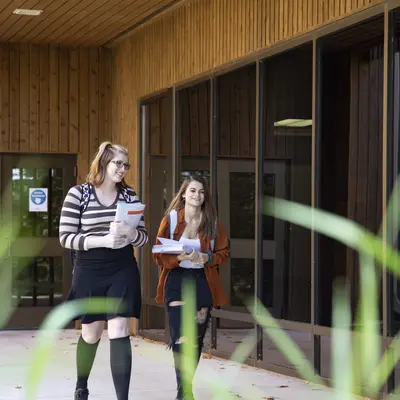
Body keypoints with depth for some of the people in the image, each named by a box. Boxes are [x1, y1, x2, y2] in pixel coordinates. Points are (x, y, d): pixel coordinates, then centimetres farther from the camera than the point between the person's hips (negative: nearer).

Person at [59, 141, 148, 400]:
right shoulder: (78, 194, -6)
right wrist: (103, 240, -22)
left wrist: (130, 233, -19)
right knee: (91, 333, 14)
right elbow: (66, 237, -10)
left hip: (123, 271, 1)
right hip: (89, 273, -1)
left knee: (119, 332, -9)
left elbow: (143, 237, 6)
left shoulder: (130, 195, 4)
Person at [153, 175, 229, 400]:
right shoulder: (171, 219, -3)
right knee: (181, 338, -15)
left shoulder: (213, 222, 3)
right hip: (177, 280, -3)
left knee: (197, 339, 10)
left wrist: (206, 258, -14)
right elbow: (159, 255, -4)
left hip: (203, 282, 3)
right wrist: (180, 257, -21)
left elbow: (224, 252, 6)